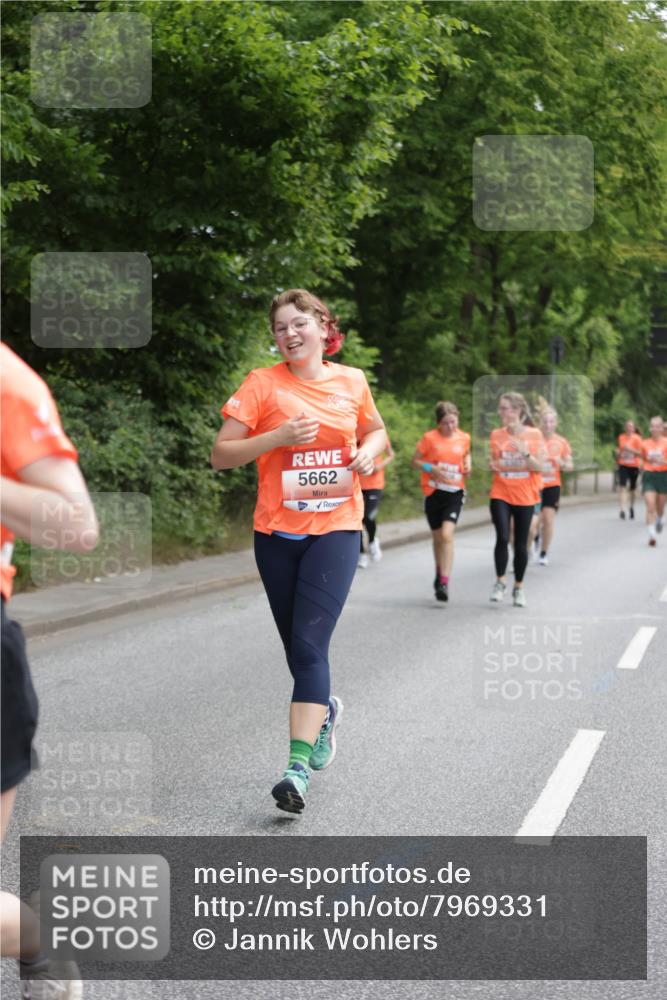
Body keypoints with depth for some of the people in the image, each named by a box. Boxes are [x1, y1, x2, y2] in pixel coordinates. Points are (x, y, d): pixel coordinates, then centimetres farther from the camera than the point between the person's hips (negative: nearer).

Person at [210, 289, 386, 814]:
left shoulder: (351, 381, 5)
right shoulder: (263, 383, -2)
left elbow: (376, 431, 23)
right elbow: (221, 455, -5)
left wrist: (368, 452, 1)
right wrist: (278, 436, -18)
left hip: (336, 529, -1)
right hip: (277, 533, 1)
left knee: (310, 644, -15)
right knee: (297, 647, 11)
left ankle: (298, 766, -17)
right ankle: (325, 708, 43)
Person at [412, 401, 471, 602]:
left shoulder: (464, 438, 3)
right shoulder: (429, 438, -5)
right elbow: (415, 461, 1)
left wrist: (467, 465, 1)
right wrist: (430, 468, -17)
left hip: (455, 492, 0)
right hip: (433, 492, 0)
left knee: (447, 534, -18)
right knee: (438, 537, 13)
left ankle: (444, 583, -20)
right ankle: (439, 574, 37)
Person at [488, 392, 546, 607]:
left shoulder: (534, 434, -4)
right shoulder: (496, 435, 2)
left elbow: (538, 466, -6)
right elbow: (492, 464, 10)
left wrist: (525, 453, -22)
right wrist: (492, 463, -13)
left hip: (525, 496, -1)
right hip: (501, 494, 1)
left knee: (521, 544, 5)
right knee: (502, 538, -14)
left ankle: (518, 587, 20)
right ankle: (500, 582, 3)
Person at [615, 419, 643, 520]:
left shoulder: (637, 439, -5)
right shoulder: (621, 437, 5)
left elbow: (640, 453, -10)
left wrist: (630, 449, -22)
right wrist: (618, 452, 0)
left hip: (634, 466, -1)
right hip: (623, 465, 1)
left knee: (632, 488, 11)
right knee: (622, 487, -14)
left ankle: (632, 507, 35)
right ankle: (622, 510, -19)